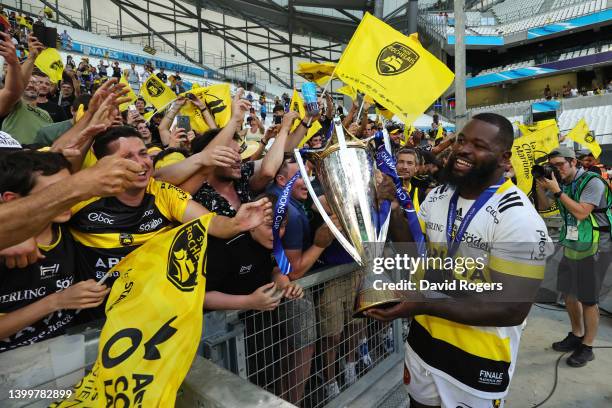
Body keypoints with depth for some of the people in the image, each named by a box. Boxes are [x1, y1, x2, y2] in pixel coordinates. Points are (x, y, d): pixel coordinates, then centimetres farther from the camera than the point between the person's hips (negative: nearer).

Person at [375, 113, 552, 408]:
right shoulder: (437, 196, -3)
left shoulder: (519, 220, -23)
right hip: (424, 337, 6)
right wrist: (391, 207, -13)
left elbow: (512, 310, -24)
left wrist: (426, 305, -31)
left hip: (479, 357, -5)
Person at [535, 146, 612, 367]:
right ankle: (576, 336, 34)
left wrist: (557, 190, -23)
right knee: (568, 293, 15)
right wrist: (541, 187, -8)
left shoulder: (592, 182, -15)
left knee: (587, 299, 2)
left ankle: (587, 348, 17)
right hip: (571, 247, 7)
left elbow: (581, 212, -24)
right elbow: (543, 206, 9)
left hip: (593, 249, -7)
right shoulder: (562, 183, 4)